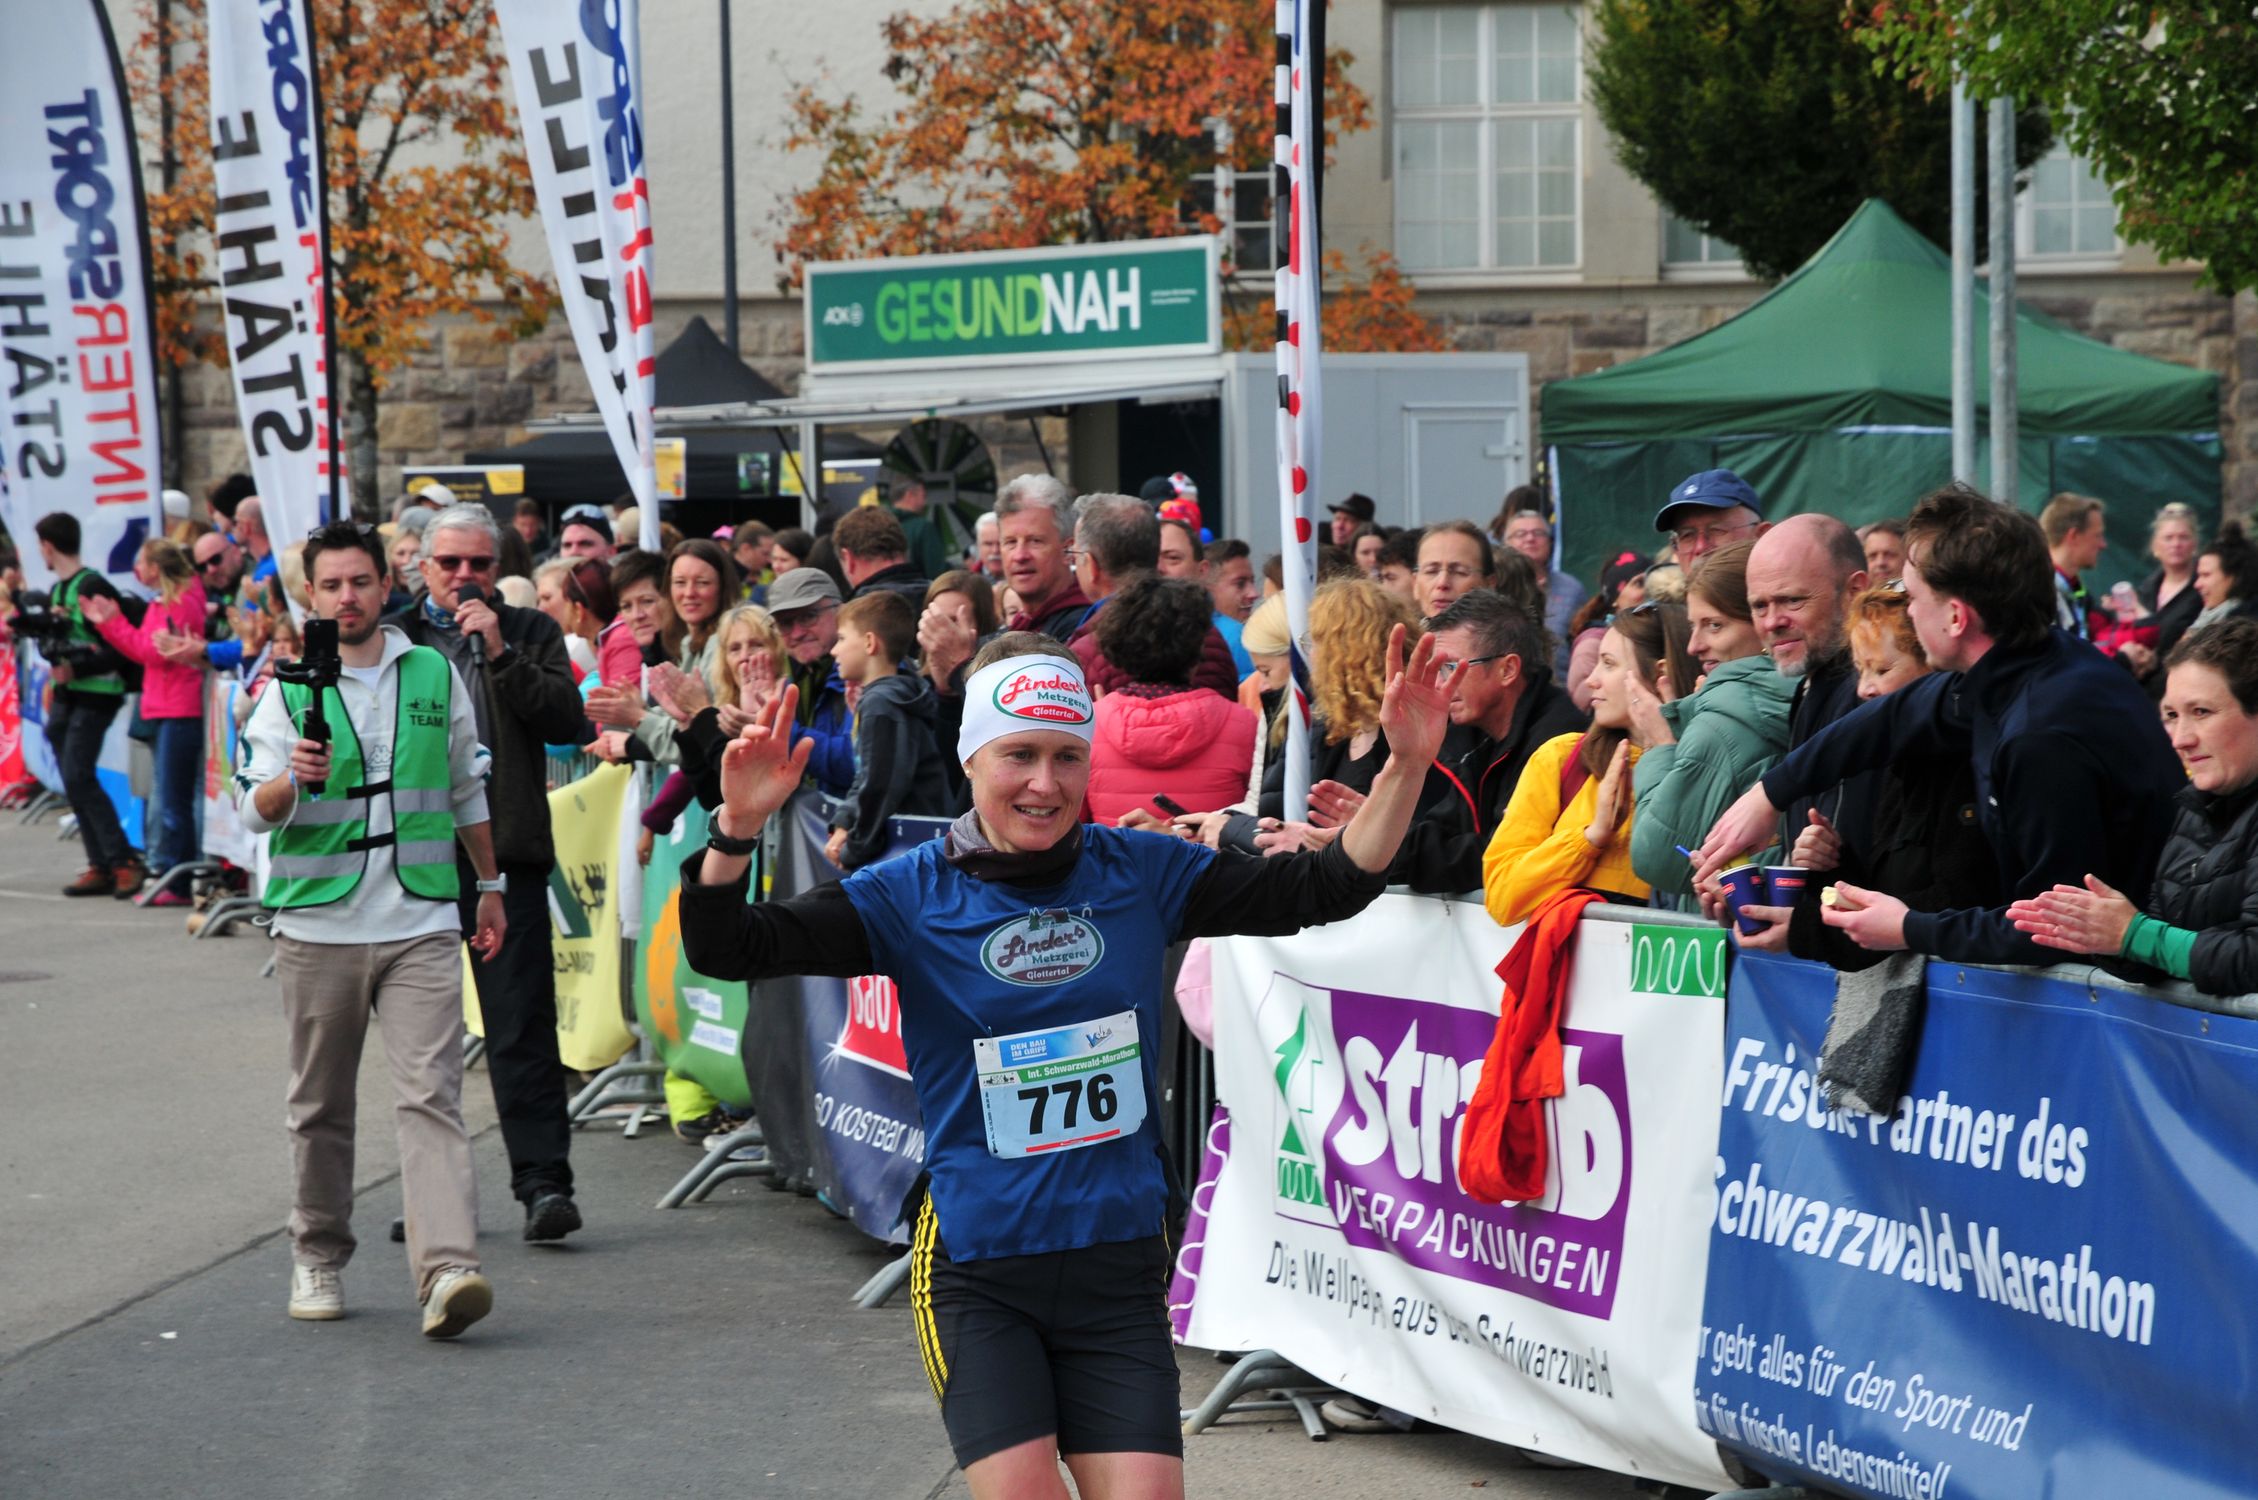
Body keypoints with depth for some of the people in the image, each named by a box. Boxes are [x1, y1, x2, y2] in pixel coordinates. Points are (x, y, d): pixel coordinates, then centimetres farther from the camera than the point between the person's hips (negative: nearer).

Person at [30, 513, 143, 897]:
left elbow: (118, 650, -17)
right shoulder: (57, 590, 15)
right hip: (64, 696, 9)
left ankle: (124, 861, -13)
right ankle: (100, 867, 6)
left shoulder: (92, 587, -13)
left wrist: (75, 669, -24)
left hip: (93, 696, -9)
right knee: (75, 783, 5)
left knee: (79, 778, -15)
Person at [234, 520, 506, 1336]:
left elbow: (468, 789, 20)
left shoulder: (435, 674, 8)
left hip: (421, 924, 0)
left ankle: (447, 1271, -22)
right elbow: (254, 809, -6)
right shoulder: (289, 690, 3)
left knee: (430, 1095, -12)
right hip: (318, 927, 0)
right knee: (320, 1105, 9)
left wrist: (488, 886, 22)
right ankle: (318, 1259, 25)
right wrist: (293, 782, -27)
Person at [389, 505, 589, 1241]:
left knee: (522, 1027, -6)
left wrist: (500, 653, -12)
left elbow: (567, 721, -5)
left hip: (505, 852, -2)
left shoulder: (530, 633, 8)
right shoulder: (393, 639, 10)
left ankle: (543, 1180, -6)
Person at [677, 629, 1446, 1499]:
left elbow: (1324, 888, 0)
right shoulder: (913, 896, -6)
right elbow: (725, 950, -12)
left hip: (1119, 1264, 2)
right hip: (977, 1272, -2)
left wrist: (1406, 767, -13)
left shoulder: (1141, 873, 0)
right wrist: (738, 828, -30)